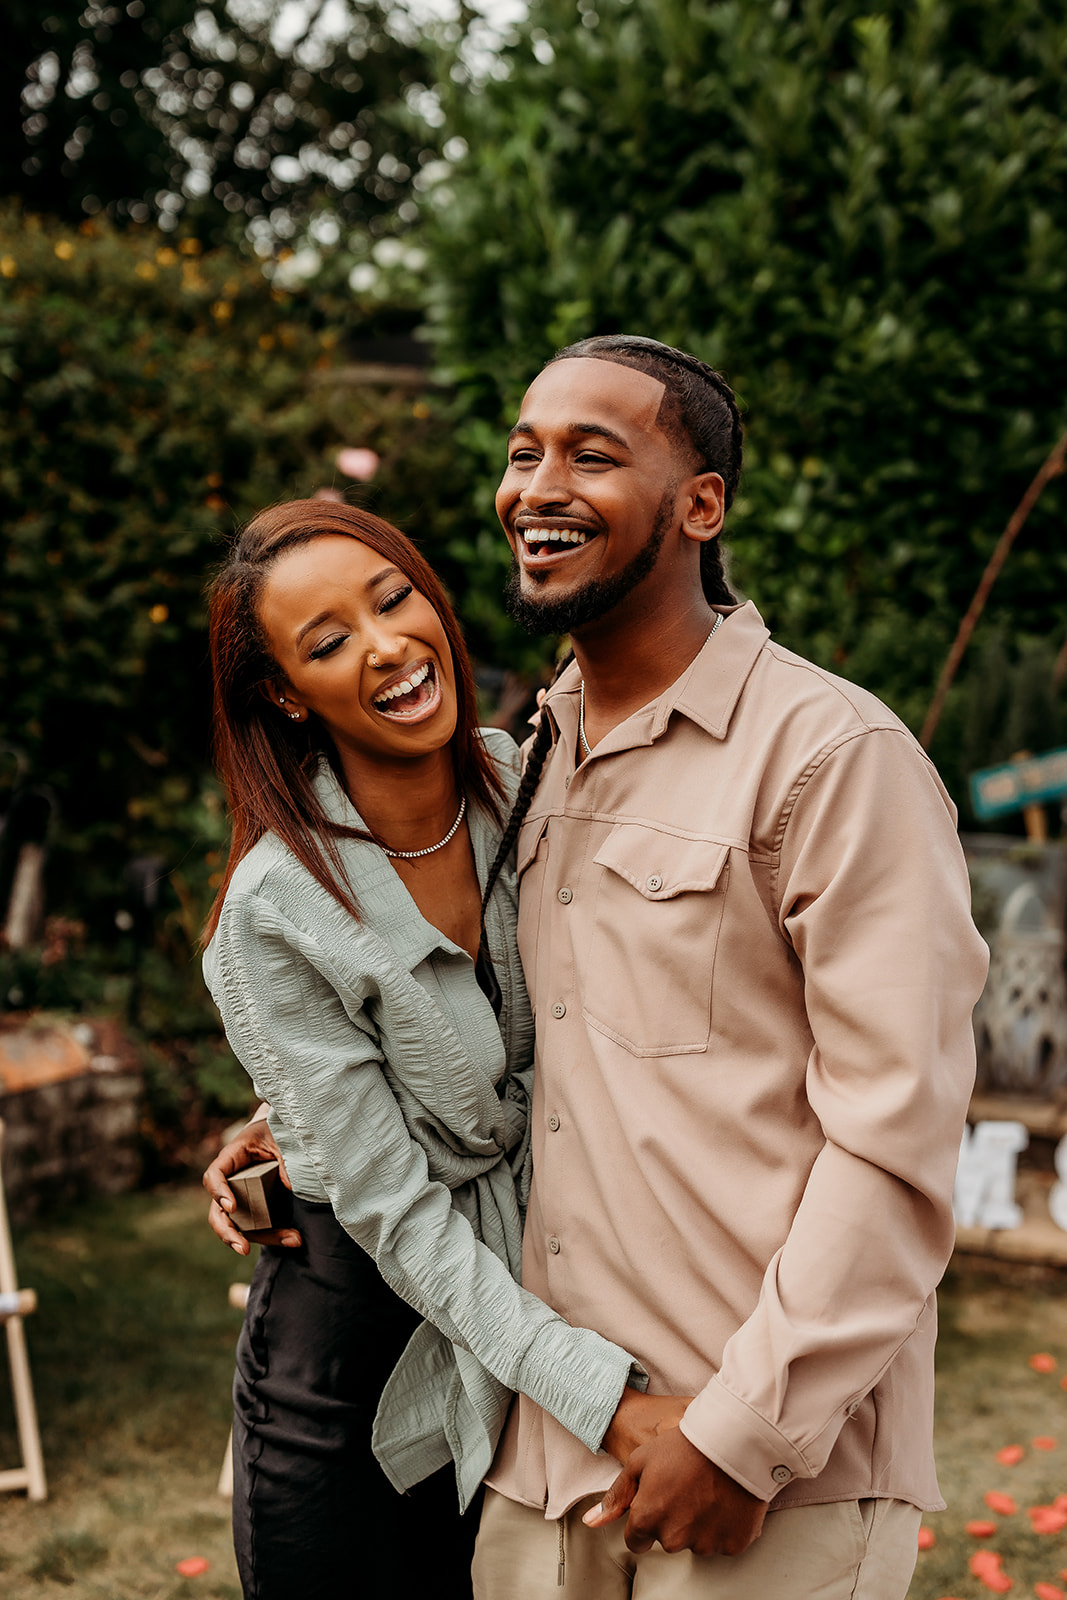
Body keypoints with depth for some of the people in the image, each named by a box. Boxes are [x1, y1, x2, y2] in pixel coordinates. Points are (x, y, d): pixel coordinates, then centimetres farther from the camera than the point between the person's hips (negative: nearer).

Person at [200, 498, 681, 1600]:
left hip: (527, 1279, 5)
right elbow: (392, 1211, -21)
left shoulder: (520, 778, -8)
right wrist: (603, 1397, -26)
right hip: (354, 1333, -5)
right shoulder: (275, 912, -24)